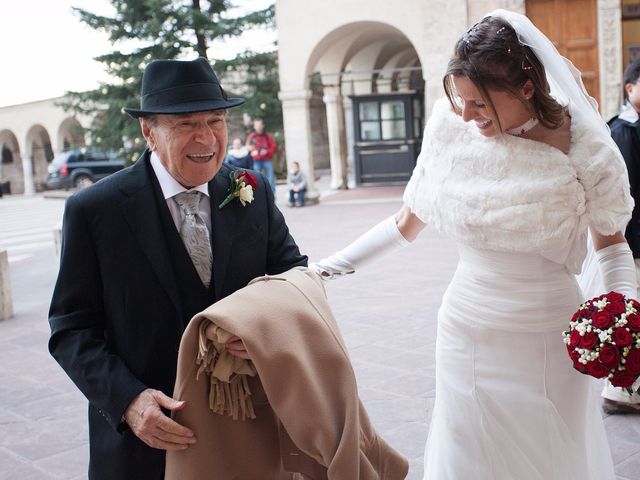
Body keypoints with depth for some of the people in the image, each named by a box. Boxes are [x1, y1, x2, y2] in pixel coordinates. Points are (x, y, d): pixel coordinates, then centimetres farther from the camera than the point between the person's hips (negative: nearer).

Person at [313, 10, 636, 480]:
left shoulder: (583, 146, -11)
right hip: (466, 330, 2)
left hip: (548, 337, -1)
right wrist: (326, 268, -4)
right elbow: (407, 224, 2)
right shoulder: (452, 126, -7)